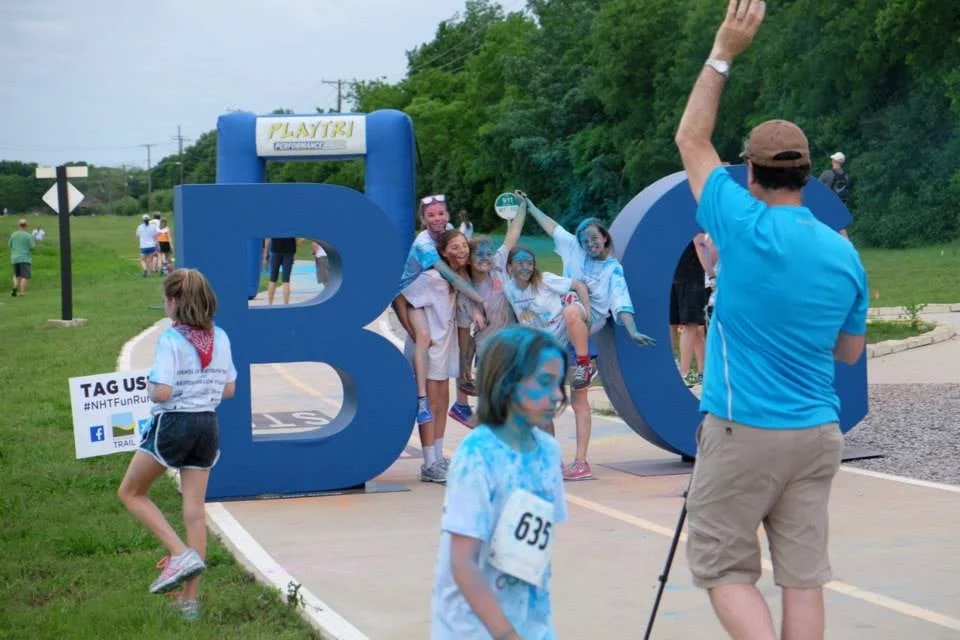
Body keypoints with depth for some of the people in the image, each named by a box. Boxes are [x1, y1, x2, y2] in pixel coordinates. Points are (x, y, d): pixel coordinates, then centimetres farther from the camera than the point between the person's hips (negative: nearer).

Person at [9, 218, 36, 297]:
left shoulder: (13, 234, 2)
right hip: (25, 258, -4)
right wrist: (34, 242, 11)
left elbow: (9, 245, 12)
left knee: (17, 275, 19)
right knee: (25, 276, -3)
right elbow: (32, 247, -9)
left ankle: (15, 287, -2)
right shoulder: (28, 235, -9)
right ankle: (22, 292, -11)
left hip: (15, 258, 4)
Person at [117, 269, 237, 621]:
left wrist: (149, 385, 0)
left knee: (130, 493, 13)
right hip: (208, 424, 6)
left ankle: (181, 554, -3)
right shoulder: (220, 338, 5)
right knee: (195, 509, 8)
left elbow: (162, 392, -20)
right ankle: (189, 600, 11)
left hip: (173, 423, -6)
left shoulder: (171, 339, -14)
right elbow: (229, 389, 11)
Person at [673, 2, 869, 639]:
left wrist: (724, 52, 3)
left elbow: (692, 139, 1)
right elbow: (850, 351, 14)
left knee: (724, 566, 7)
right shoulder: (845, 253, 3)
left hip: (743, 432, -4)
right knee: (803, 574, 8)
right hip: (818, 435, 5)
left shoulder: (745, 228, -11)